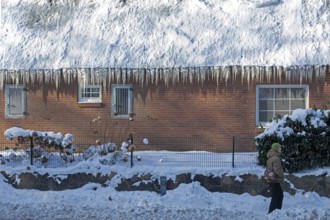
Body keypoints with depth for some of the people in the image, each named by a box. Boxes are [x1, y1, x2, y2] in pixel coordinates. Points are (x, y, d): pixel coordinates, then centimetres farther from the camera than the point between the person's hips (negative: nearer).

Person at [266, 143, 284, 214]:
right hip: (276, 180, -10)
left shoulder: (270, 158, 12)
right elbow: (277, 170, -24)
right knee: (275, 197, -6)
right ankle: (271, 212, -6)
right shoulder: (276, 158, -19)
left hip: (272, 179, 10)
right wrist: (282, 176, -5)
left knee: (280, 195, 20)